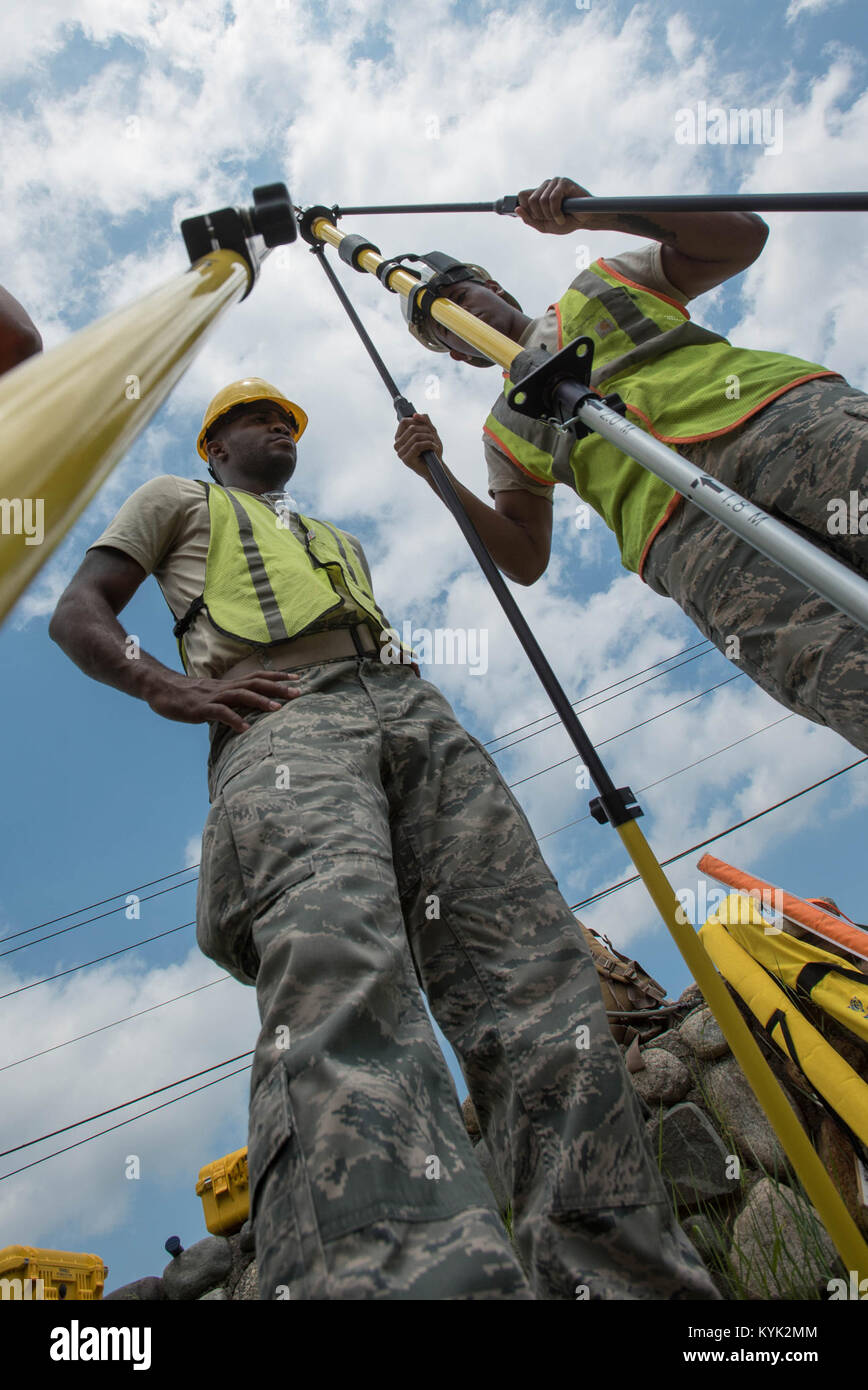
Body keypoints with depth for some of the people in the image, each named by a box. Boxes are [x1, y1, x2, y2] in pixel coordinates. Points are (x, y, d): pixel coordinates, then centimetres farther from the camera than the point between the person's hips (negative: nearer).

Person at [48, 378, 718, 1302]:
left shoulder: (341, 541, 46)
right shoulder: (178, 501, 33)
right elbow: (78, 615, 18)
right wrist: (171, 688, -3)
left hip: (411, 709, 6)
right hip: (278, 718, -5)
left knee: (535, 974, -19)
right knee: (338, 965, -37)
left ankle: (624, 1275, -24)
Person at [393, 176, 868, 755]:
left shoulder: (602, 286, 31)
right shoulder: (506, 426, 30)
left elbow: (742, 238, 19)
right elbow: (526, 558, 20)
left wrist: (596, 213, 8)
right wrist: (437, 475, 8)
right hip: (681, 521, 0)